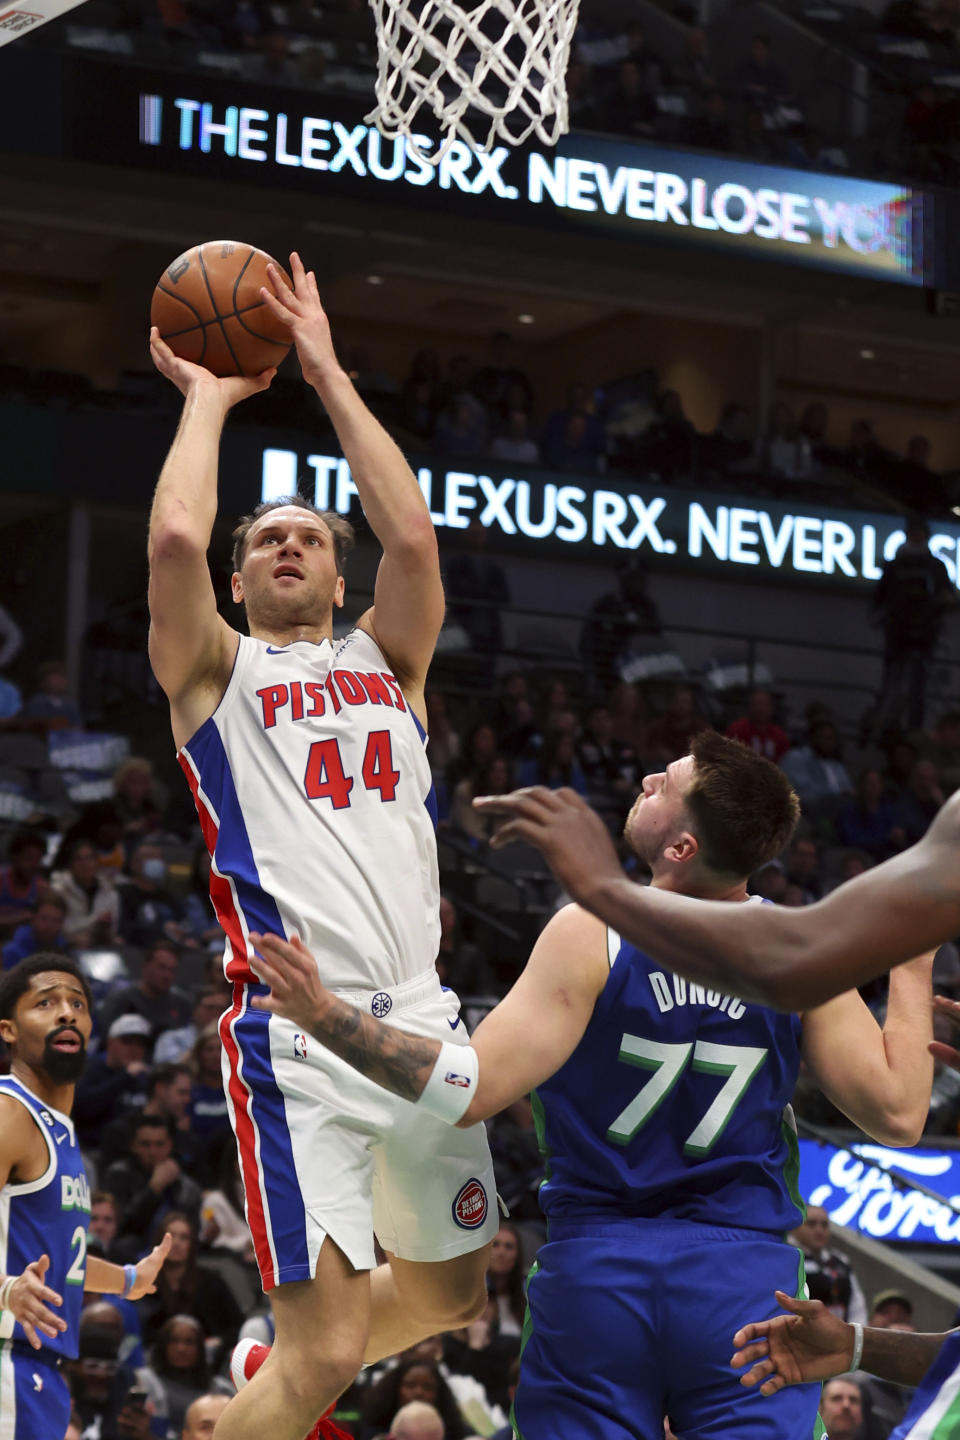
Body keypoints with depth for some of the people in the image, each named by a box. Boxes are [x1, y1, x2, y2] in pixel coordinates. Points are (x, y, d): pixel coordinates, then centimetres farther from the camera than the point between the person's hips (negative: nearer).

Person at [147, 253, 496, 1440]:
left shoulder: (387, 661, 18)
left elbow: (413, 537, 0)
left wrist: (327, 376, 5)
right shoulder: (215, 670, 9)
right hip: (296, 1028, -5)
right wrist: (208, 397, 5)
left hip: (420, 1017, 5)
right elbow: (174, 541, -10)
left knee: (450, 1294, 20)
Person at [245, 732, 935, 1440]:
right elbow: (897, 1113, -3)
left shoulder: (591, 935, -12)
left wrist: (323, 1013, -16)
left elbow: (472, 1090, -17)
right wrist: (913, 971, 9)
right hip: (747, 1269, 1)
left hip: (597, 1269, -1)